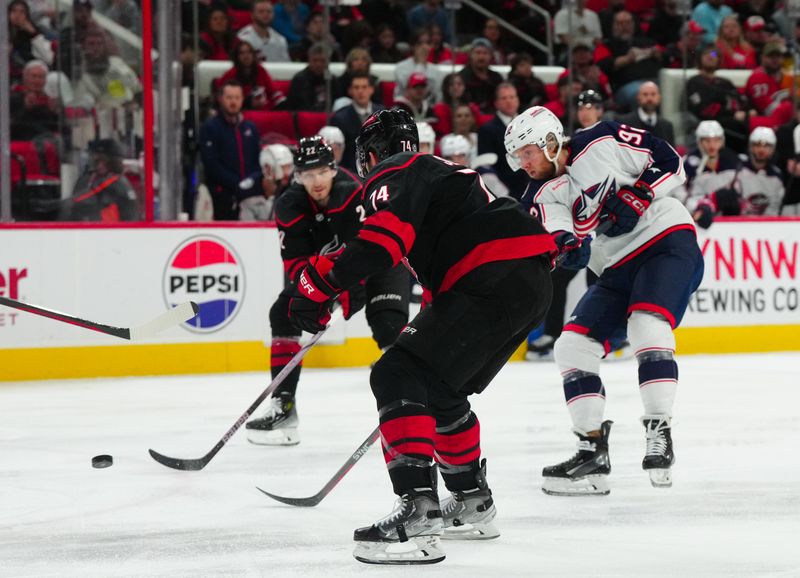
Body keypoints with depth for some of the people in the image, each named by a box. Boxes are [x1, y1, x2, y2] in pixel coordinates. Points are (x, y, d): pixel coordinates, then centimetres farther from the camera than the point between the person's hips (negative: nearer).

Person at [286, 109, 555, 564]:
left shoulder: (393, 175, 2)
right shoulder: (439, 173, 32)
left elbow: (384, 236, -20)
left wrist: (323, 283, -20)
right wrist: (430, 324, 45)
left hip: (494, 281, -10)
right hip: (533, 284, 10)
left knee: (399, 377, -14)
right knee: (440, 390, 25)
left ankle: (418, 514, -28)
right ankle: (473, 504, 38)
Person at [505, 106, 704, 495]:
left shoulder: (603, 143, -10)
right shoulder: (548, 198, 6)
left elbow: (670, 162, -6)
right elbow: (555, 240, -12)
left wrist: (635, 198, -17)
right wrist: (564, 246, -34)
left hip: (667, 240, -7)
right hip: (617, 269, 7)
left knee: (646, 325, -30)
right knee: (572, 346, -3)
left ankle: (659, 435, -23)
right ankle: (592, 452, 0)